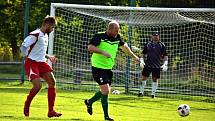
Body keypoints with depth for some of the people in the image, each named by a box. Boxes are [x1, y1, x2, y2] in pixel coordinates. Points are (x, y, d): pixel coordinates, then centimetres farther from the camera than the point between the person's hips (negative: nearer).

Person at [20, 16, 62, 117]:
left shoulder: (45, 36, 18)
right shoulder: (35, 35, -12)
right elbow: (23, 46, -20)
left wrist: (49, 57, 23)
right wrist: (26, 57, -27)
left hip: (41, 63, 9)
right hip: (31, 62, -9)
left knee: (52, 82, -5)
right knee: (38, 85, -21)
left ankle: (51, 111, -2)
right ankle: (26, 107, 5)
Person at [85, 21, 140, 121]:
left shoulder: (117, 38, 6)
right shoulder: (99, 36, -14)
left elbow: (124, 46, 25)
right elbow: (90, 47, -23)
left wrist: (134, 56, 36)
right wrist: (103, 52, -32)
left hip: (108, 68, 8)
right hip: (98, 67, -8)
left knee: (105, 91, 14)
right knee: (105, 90, -14)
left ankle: (89, 102, 38)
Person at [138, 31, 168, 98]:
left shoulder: (161, 45, 2)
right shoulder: (148, 44, 7)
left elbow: (165, 56, 3)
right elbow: (144, 54, 14)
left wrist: (165, 64, -9)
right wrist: (142, 61, 0)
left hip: (157, 66, -1)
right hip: (147, 64, 1)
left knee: (155, 79, 0)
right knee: (144, 77, 1)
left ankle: (153, 93, 9)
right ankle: (141, 92, 11)